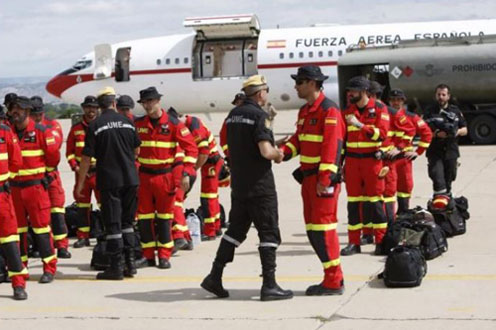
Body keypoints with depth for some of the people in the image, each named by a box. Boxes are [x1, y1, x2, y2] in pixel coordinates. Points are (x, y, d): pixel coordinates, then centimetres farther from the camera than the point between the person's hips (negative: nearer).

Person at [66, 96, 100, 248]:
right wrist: (75, 166, -4)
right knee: (82, 205, 7)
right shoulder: (76, 129, 9)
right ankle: (83, 237, 14)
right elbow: (70, 151, 9)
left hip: (100, 171, -3)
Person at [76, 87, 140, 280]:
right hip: (130, 179, 4)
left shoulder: (95, 126, -6)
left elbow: (87, 157, -7)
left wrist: (80, 183, 1)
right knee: (127, 222, 15)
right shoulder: (127, 122, 4)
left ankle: (116, 267, 2)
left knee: (113, 224, 1)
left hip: (109, 180, -3)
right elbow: (137, 150, 15)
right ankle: (130, 264, 14)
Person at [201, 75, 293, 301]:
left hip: (238, 183, 8)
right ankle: (269, 285, 0)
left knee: (235, 230, 15)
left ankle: (215, 277, 12)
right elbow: (266, 151, -23)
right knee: (269, 232, 0)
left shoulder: (233, 115, 11)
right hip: (260, 184, -8)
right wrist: (278, 154, -1)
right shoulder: (258, 115, -14)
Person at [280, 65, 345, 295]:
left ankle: (333, 282, -3)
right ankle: (333, 277, 20)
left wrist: (325, 179, -23)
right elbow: (298, 139, 20)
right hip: (308, 177, 10)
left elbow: (333, 147, -19)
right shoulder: (304, 111, 16)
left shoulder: (329, 110, -13)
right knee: (312, 229, 12)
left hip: (324, 179, -10)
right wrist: (283, 152, 0)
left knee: (323, 228, -9)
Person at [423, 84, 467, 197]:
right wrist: (436, 134, -21)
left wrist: (458, 131, -7)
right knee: (437, 178, -16)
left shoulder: (455, 111, 14)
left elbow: (465, 130, 17)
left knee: (449, 177, 11)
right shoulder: (429, 112, 3)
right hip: (435, 151, -3)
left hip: (451, 150, 4)